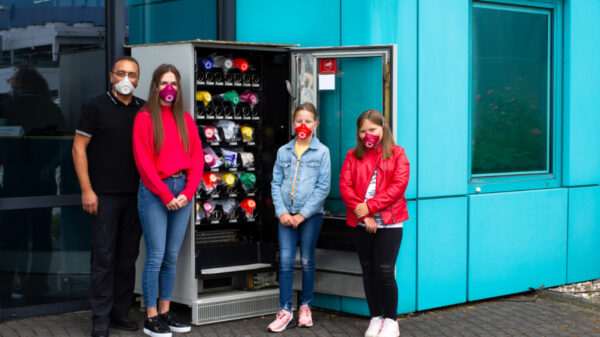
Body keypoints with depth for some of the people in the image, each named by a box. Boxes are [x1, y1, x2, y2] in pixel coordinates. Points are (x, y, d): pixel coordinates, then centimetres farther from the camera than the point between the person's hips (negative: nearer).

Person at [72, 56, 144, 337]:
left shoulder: (144, 110, 10)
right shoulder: (96, 107, -1)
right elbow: (78, 148, -3)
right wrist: (86, 189, -9)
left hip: (136, 195, 4)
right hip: (105, 195, -4)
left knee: (128, 255, 8)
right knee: (104, 255, -2)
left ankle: (120, 311, 18)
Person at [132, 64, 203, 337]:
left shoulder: (186, 120, 12)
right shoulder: (144, 118, -1)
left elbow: (197, 158, 9)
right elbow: (143, 162, -8)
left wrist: (187, 192, -4)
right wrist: (166, 194, -11)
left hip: (182, 193, 5)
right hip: (154, 192, -4)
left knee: (172, 256, 9)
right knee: (156, 256, -5)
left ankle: (165, 312, 19)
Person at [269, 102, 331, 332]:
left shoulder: (322, 152, 0)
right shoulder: (283, 152, 8)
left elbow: (323, 187, -5)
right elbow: (276, 184, 7)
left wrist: (303, 214, -10)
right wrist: (282, 211, -6)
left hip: (311, 214, -2)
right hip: (286, 214, 2)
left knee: (307, 261, 6)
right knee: (285, 260, -3)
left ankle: (305, 307, 20)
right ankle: (285, 311, 1)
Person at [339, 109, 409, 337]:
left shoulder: (396, 153, 3)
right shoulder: (353, 156, 10)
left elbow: (399, 185, -8)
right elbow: (345, 186, 0)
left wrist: (370, 206, -15)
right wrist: (361, 213, -13)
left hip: (389, 222, -3)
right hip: (360, 223, 3)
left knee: (385, 271, -7)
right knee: (368, 271, 8)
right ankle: (375, 318, 19)